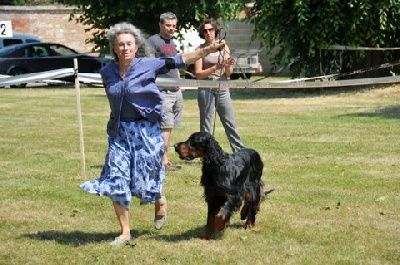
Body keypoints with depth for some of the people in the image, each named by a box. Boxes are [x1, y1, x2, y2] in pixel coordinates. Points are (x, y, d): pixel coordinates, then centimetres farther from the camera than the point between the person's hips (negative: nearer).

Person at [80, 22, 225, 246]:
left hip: (146, 130, -3)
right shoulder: (107, 72, 1)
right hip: (119, 132, 3)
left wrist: (207, 51, -26)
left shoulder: (148, 65, -9)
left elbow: (178, 61, -17)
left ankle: (160, 202, 38)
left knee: (143, 180, 2)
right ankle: (125, 232, 9)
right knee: (115, 181, -3)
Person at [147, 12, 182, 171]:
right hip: (162, 91, -8)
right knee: (165, 127, -10)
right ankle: (164, 161, -8)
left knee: (169, 127, 7)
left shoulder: (172, 43, 20)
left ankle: (162, 158, 11)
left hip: (176, 91, 8)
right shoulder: (153, 41, -6)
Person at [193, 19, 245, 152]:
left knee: (230, 123, 3)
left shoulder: (224, 47, 9)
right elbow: (198, 74, -6)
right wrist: (215, 67, -18)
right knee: (206, 125, 1)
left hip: (222, 90, 3)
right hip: (206, 90, -3)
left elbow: (229, 73, 9)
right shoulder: (200, 50, 1)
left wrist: (228, 66, -13)